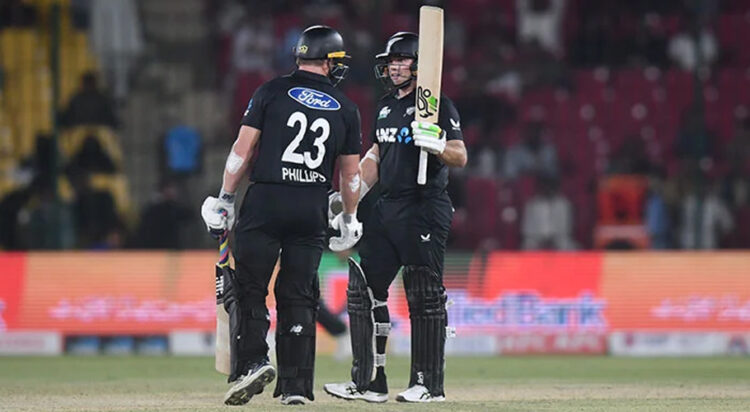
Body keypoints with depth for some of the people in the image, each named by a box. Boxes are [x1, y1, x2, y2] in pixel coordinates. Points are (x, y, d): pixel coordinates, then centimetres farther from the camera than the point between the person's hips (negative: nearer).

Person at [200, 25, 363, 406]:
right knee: (298, 297, 7)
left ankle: (252, 362, -17)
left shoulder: (272, 92, 2)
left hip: (265, 202, -2)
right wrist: (349, 220, 26)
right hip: (312, 210, 2)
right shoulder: (345, 109, 9)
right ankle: (296, 386, 5)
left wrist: (225, 199, 4)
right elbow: (351, 173, 14)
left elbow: (243, 149, -2)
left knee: (248, 288, 1)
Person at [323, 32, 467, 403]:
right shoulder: (386, 106, 17)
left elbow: (460, 157, -12)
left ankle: (429, 384, 0)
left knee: (424, 297, -5)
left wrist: (436, 145, -31)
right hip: (387, 208, 8)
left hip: (425, 212, -8)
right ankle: (369, 382, 7)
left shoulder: (438, 106, -7)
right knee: (363, 289, 4)